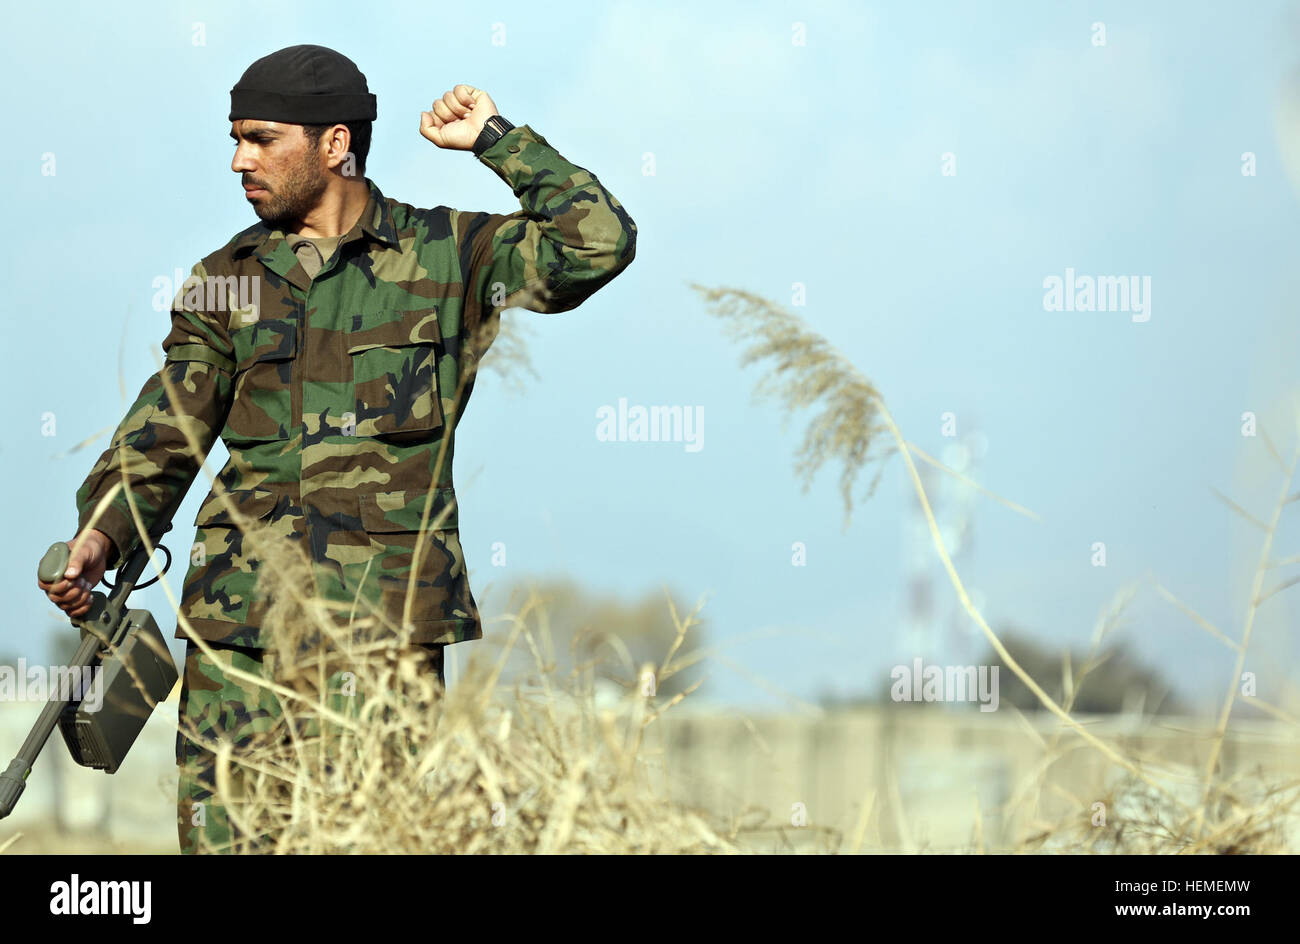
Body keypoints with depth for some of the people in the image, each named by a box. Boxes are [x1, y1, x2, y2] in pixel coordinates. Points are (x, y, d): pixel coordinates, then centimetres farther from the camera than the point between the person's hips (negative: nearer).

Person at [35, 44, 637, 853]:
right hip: (243, 623, 3)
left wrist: (497, 140, -2)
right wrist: (102, 536, -5)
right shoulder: (226, 280, 13)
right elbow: (165, 435, 11)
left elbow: (599, 243, -2)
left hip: (388, 613, -2)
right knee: (219, 832, -2)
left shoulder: (445, 256, 6)